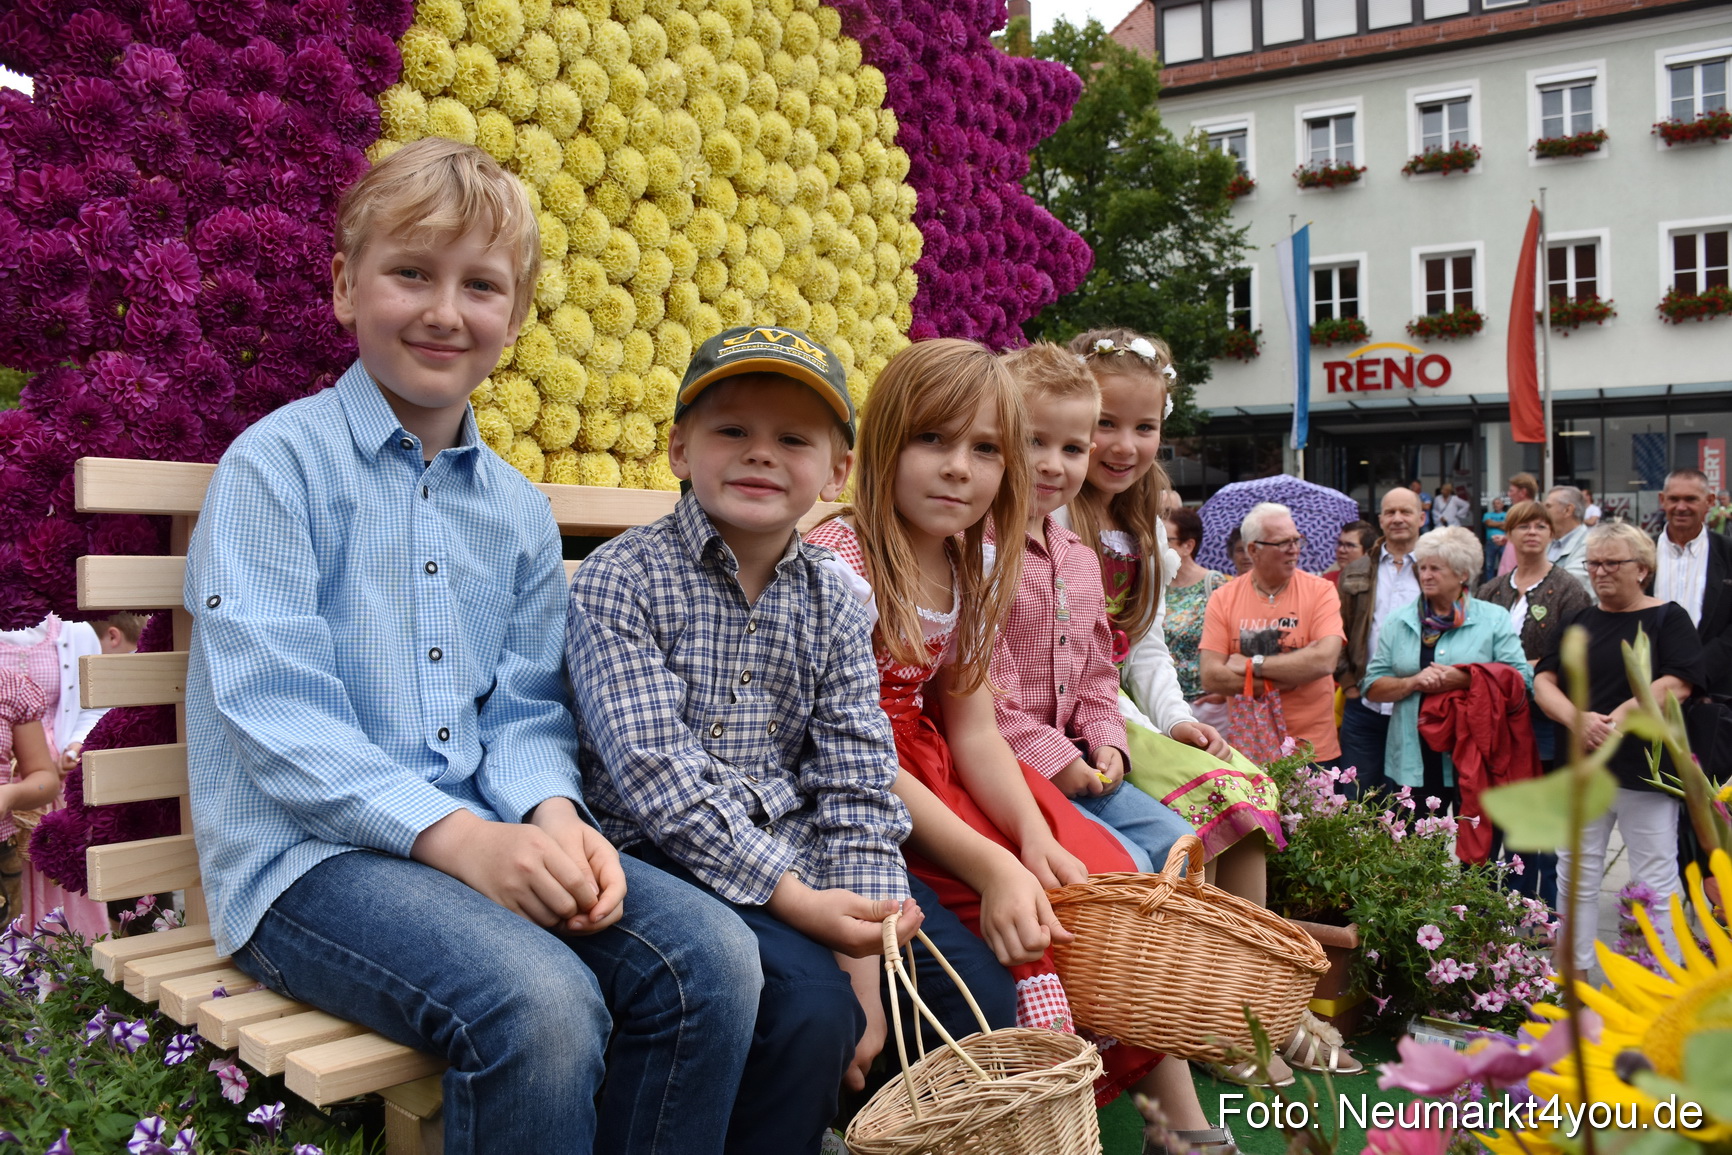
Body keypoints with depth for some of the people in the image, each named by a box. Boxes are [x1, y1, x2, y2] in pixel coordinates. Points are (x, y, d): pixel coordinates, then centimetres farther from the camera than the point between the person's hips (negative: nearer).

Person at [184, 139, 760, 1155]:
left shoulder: (519, 508, 13)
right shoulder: (279, 462, -5)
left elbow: (526, 706, 11)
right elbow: (273, 714, -14)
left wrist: (551, 813, -12)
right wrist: (453, 835, -23)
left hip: (484, 838, 6)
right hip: (306, 854, -5)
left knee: (713, 957, -16)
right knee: (541, 1004, -31)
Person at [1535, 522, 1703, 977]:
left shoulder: (1667, 618, 1)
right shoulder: (1579, 622, 12)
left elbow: (1678, 683, -13)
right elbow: (1544, 682, 3)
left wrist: (1620, 718, -21)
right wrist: (1576, 718, -15)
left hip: (1644, 769, -4)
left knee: (1656, 884, 3)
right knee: (1575, 879, 9)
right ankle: (1573, 979, 21)